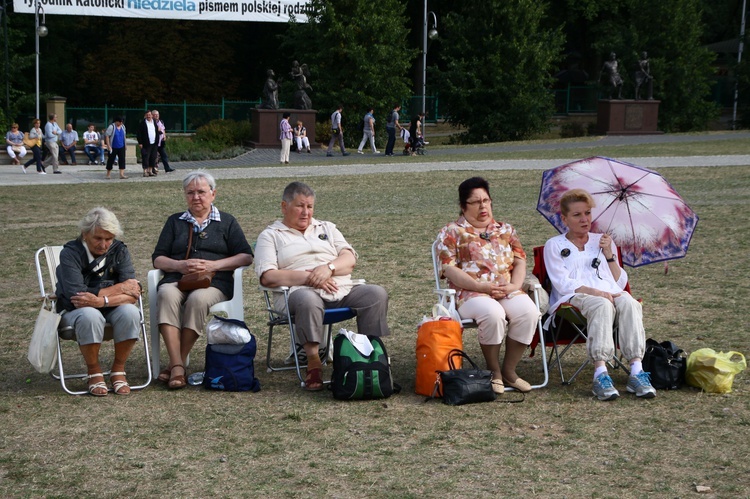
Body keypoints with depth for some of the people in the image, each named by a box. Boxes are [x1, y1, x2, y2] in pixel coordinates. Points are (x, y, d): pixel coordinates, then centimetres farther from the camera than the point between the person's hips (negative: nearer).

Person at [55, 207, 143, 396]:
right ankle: (94, 373, -16)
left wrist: (102, 300, -32)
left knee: (130, 312, -31)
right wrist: (119, 288, -19)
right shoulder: (70, 253, -13)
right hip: (75, 311, -3)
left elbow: (133, 293, -15)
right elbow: (76, 295, -26)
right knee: (90, 316, -37)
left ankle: (118, 370, -11)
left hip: (111, 310, 3)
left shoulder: (119, 251, -4)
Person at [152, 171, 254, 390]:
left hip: (213, 282, -2)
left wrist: (213, 265, -8)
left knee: (197, 299, -37)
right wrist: (180, 265, -6)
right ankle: (178, 367, -41)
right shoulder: (175, 222, 25)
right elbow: (157, 259, 15)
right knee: (166, 295, -35)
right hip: (177, 280, 2)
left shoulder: (227, 222, 19)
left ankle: (176, 364, -29)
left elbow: (246, 257, 7)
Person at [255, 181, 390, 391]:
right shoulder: (270, 236, 14)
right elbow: (268, 277, -2)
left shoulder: (327, 228, 27)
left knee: (376, 294, -22)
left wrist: (329, 268, -10)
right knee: (307, 299, -40)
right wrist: (308, 277, -12)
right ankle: (313, 363, -33)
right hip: (300, 293, -4)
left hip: (342, 291, 4)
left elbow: (350, 259, 12)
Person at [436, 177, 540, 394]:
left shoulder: (505, 230, 23)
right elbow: (448, 269, -3)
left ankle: (509, 370, -14)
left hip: (508, 291, 4)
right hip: (471, 293, -4)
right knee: (493, 314, -37)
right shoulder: (452, 232, 9)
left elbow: (520, 262, 15)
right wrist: (480, 286, -15)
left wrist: (514, 285, -7)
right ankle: (494, 372, -16)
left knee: (528, 312, -29)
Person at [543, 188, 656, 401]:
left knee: (628, 302, -32)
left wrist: (609, 254, 3)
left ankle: (636, 372, -42)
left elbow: (620, 283, 17)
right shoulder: (554, 245, 14)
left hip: (609, 294, 4)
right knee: (602, 305, -38)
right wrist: (595, 291, -17)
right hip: (573, 298, -4)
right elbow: (563, 283, -2)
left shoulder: (602, 241, 26)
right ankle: (600, 374, -48)